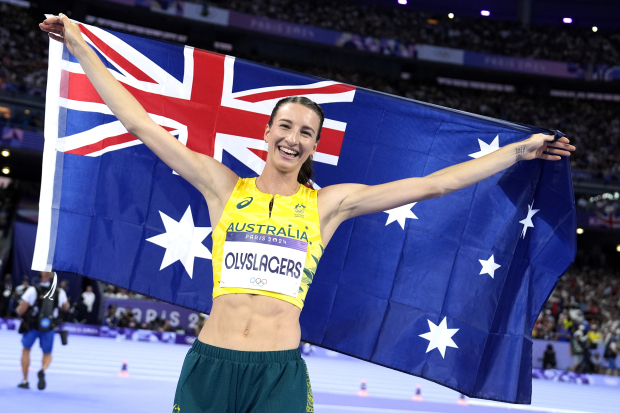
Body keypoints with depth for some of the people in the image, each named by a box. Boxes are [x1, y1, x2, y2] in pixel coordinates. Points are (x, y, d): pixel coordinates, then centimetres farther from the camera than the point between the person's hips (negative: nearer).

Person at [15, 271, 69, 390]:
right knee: (47, 353, 18)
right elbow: (66, 307, 11)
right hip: (49, 327, 2)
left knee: (26, 350, 20)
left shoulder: (33, 290, -16)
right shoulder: (59, 292, -7)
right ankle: (43, 370, -17)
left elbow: (20, 310, -13)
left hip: (32, 326, -1)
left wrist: (19, 309, 8)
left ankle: (25, 381, 19)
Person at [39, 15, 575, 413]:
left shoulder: (329, 204, 8)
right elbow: (140, 124, 9)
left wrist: (519, 151, 8)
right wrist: (80, 46, 10)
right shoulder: (224, 188, 8)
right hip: (210, 366, 0)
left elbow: (432, 184, 8)